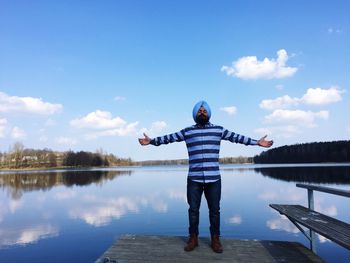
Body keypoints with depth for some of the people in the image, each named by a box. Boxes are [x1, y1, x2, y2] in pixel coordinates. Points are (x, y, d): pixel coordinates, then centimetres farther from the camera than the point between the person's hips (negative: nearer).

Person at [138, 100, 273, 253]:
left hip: (214, 178, 0)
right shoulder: (187, 131, 7)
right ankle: (193, 238, 24)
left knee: (214, 210, 8)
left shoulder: (218, 130, 8)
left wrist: (257, 142, 12)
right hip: (194, 179, 0)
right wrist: (151, 141, 7)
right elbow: (169, 138, 10)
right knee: (193, 209, 8)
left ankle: (215, 239, 24)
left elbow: (237, 137, 12)